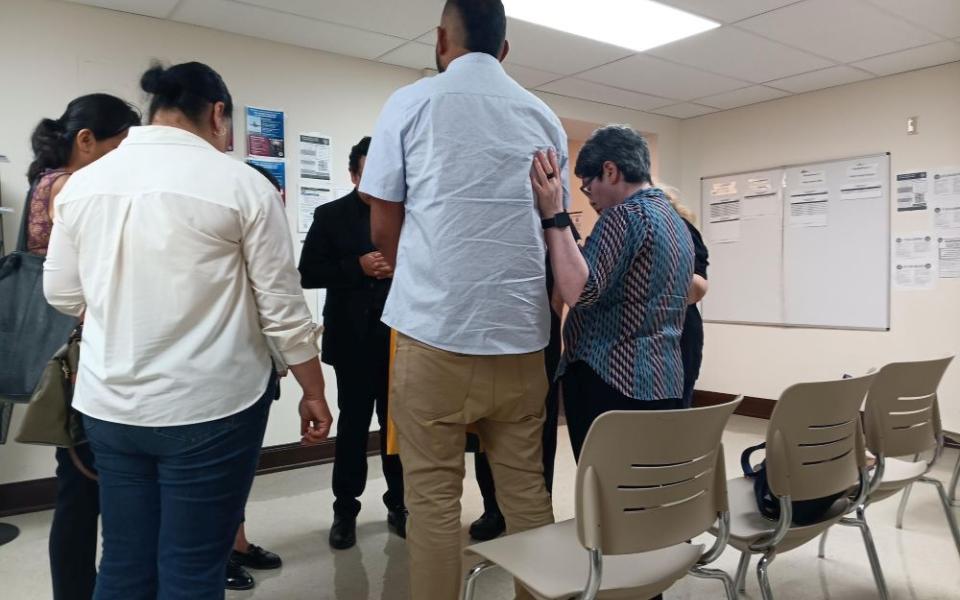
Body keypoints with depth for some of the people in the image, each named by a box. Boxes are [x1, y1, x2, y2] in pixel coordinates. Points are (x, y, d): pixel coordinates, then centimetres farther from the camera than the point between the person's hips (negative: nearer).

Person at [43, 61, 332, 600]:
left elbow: (61, 294, 12)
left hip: (109, 405, 5)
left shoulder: (81, 183, 5)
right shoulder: (241, 184, -9)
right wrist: (314, 392, 2)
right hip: (209, 407, -5)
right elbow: (283, 308, -9)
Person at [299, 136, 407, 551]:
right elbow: (307, 274, -5)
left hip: (398, 337, 1)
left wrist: (400, 268, -19)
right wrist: (358, 267, -15)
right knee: (352, 425, 9)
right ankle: (345, 511, 22)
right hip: (353, 339, -1)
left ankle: (399, 504, 26)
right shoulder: (330, 216, 1)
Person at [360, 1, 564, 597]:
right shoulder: (544, 117, 12)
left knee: (433, 496, 5)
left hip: (435, 330, -3)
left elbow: (384, 226, 5)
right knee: (527, 488, 12)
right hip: (522, 332, 4)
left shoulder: (411, 102, 2)